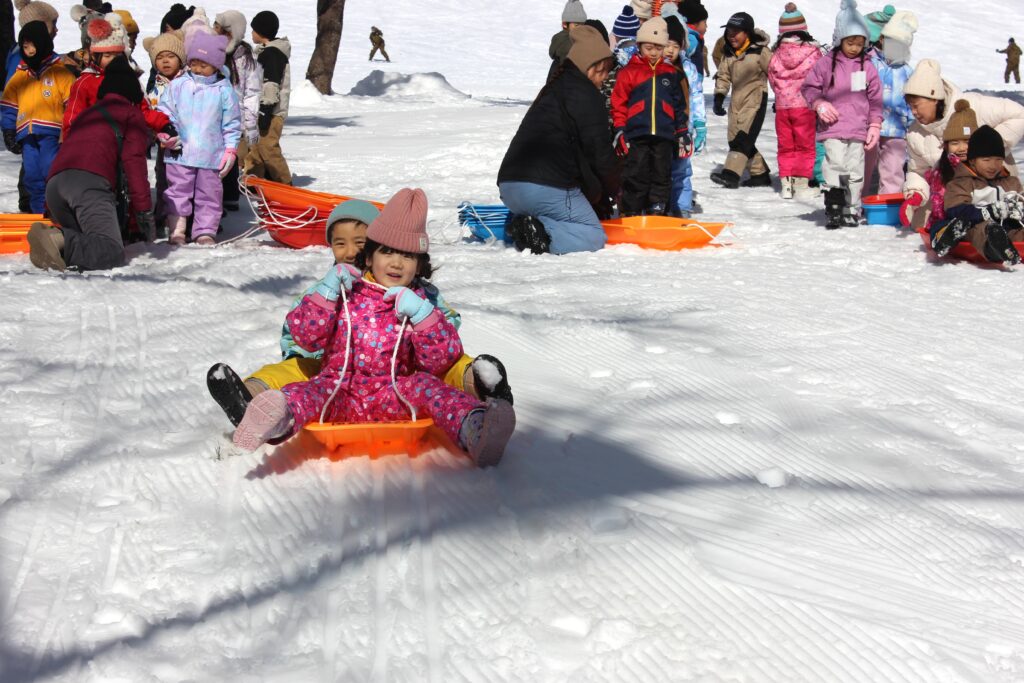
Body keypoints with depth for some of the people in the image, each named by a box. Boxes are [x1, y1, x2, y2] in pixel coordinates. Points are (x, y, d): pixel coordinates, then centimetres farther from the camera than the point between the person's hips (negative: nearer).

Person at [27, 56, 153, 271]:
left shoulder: (86, 114, 38)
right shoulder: (131, 113, 19)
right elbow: (133, 160, 5)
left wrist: (53, 210, 43)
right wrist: (143, 208, 4)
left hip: (53, 182, 7)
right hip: (89, 181, -7)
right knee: (111, 253, -17)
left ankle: (56, 239, -16)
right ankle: (57, 239, -41)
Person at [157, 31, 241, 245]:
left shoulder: (224, 90, 1)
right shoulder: (177, 86, 2)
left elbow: (232, 124, 4)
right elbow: (164, 113, 7)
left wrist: (230, 150, -1)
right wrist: (165, 134, -10)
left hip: (211, 155, 0)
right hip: (180, 154, 0)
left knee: (209, 194, 6)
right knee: (178, 191, 3)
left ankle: (205, 232, 14)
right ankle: (176, 230, 9)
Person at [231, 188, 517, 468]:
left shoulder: (417, 302, 11)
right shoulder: (345, 294, 10)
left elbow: (440, 360, 0)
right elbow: (306, 336, 2)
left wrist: (421, 314, -13)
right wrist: (327, 292, -9)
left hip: (393, 399, 1)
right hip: (339, 393, 0)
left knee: (425, 384, -28)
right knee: (312, 391, -31)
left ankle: (472, 430, -58)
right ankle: (282, 419, -68)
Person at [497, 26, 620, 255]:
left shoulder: (553, 88, 29)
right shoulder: (585, 93, -1)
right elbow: (598, 151, -2)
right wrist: (614, 190, 14)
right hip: (547, 186, -9)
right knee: (594, 236, -1)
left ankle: (521, 226, -4)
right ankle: (540, 235, -24)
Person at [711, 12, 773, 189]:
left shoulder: (760, 51, -10)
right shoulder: (729, 53, 7)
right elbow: (723, 75, 13)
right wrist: (719, 96, 1)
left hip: (756, 98, -8)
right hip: (737, 100, 8)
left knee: (743, 138, -18)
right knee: (735, 139, 8)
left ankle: (731, 173, -25)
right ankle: (760, 174, 18)